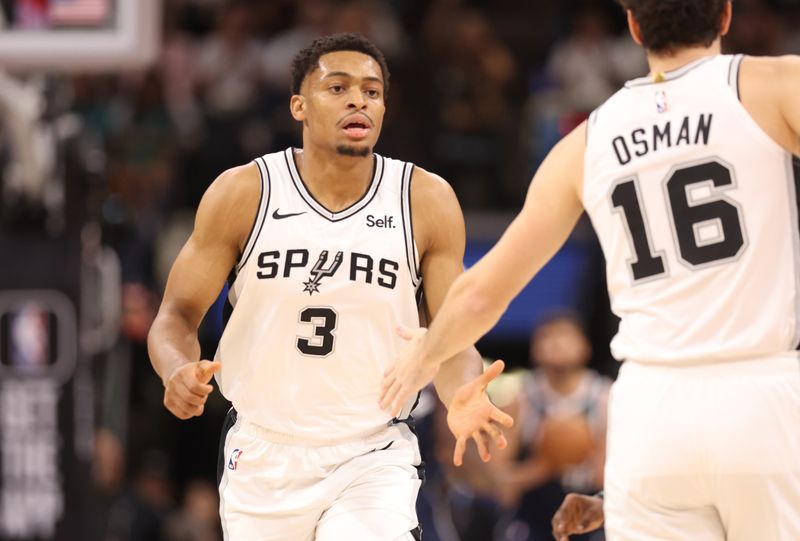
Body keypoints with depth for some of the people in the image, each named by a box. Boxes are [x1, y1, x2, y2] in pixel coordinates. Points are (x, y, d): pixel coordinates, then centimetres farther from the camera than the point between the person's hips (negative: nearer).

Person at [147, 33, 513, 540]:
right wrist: (179, 372, -25)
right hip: (263, 454, 1)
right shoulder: (244, 192, -6)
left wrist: (464, 398, -26)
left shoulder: (427, 201, -5)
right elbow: (178, 315, -2)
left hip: (374, 455, -1)